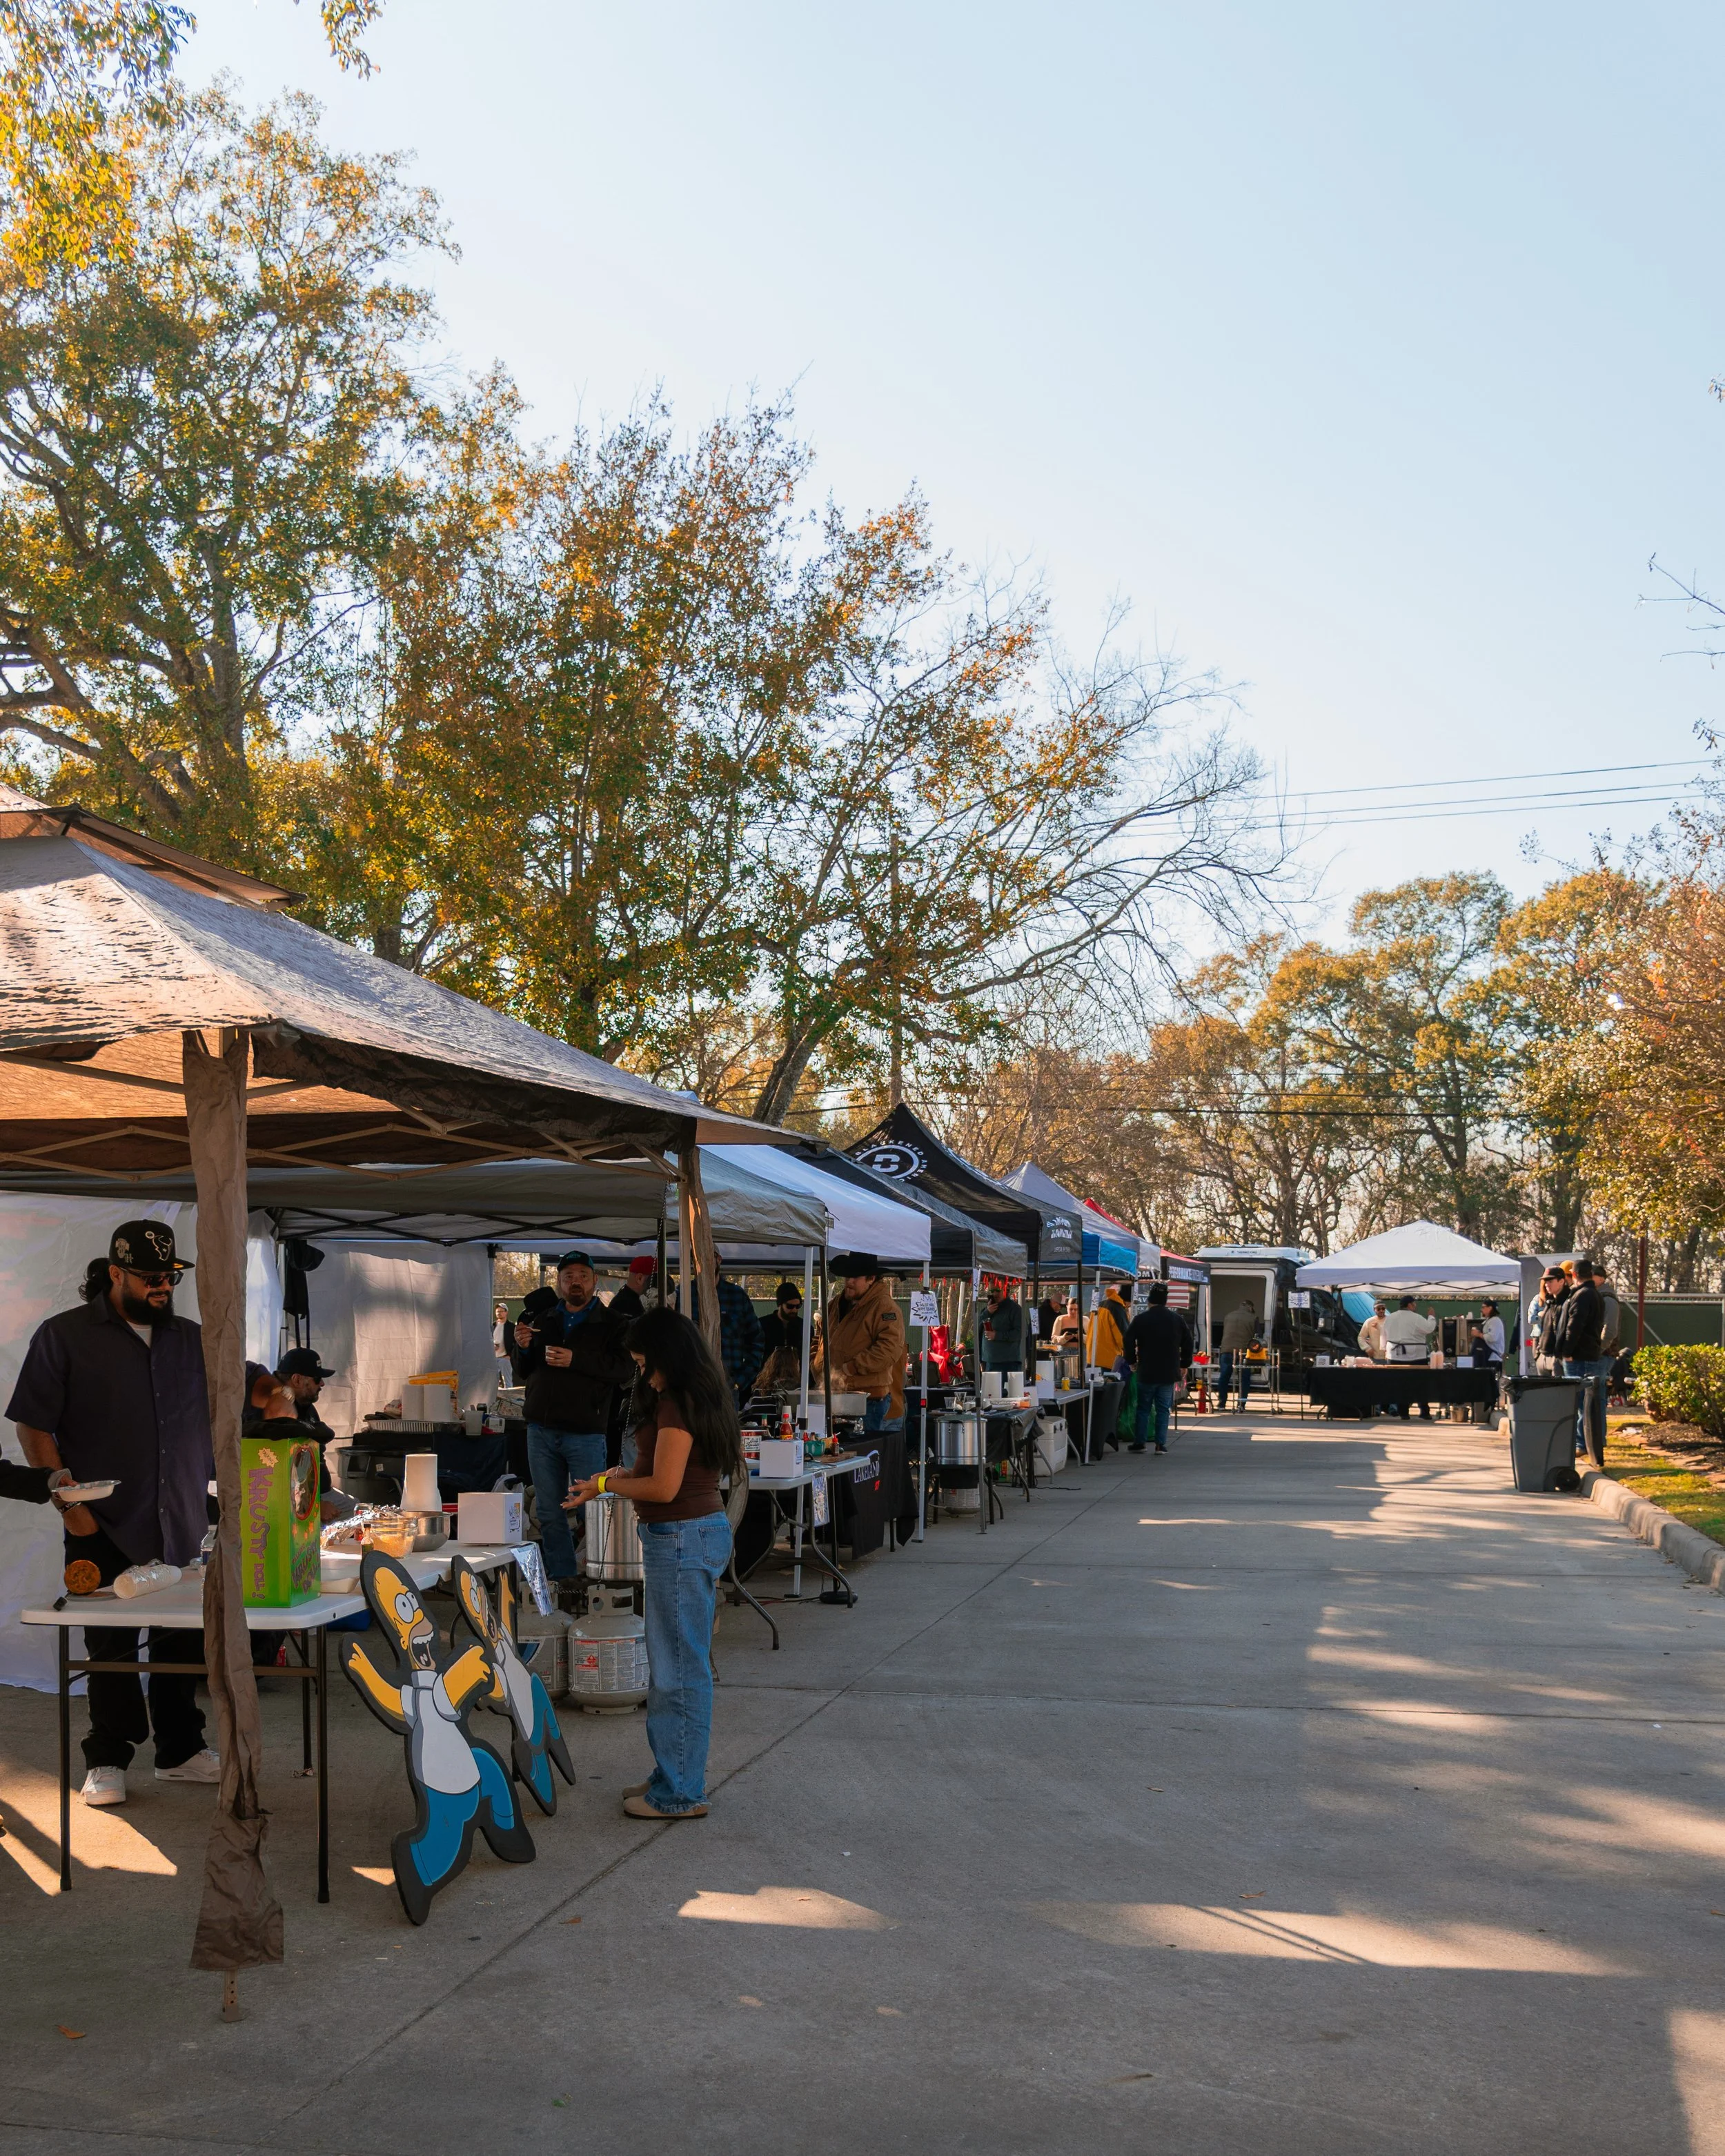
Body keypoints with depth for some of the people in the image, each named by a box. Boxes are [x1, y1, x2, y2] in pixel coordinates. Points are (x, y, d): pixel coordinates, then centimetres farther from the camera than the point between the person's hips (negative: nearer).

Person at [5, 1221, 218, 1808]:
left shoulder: (191, 1340, 11)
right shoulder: (64, 1336, -3)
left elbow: (217, 1422, 21)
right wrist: (70, 1504, -11)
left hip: (181, 1527, 4)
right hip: (105, 1527, -4)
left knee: (184, 1642, 10)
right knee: (110, 1646, 4)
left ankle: (180, 1749, 24)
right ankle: (107, 1761, 18)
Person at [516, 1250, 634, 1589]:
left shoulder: (611, 1325, 2)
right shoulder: (542, 1321, 16)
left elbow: (623, 1367, -13)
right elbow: (526, 1372, 22)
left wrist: (576, 1359, -20)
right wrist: (523, 1348, 0)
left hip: (585, 1433, -5)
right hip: (541, 1430, 5)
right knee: (549, 1511, 9)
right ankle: (561, 1575, 18)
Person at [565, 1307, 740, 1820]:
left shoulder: (677, 1404, -18)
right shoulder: (704, 1397, 12)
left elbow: (664, 1487, -20)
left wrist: (606, 1484, -6)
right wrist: (624, 1476, 14)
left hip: (683, 1540, -10)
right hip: (702, 1529, 10)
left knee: (680, 1669, -1)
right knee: (673, 1665, 18)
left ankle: (681, 1794, 9)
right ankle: (672, 1775, 29)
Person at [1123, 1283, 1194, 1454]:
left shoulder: (1140, 1319, -5)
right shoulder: (1177, 1319, 2)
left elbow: (1129, 1342, -3)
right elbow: (1188, 1343, 8)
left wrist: (1132, 1361, 11)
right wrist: (1185, 1365, 17)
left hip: (1147, 1372, -1)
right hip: (1169, 1373, 1)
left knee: (1144, 1408, 8)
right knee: (1163, 1409, 5)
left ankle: (1138, 1443, 9)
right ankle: (1161, 1444, 2)